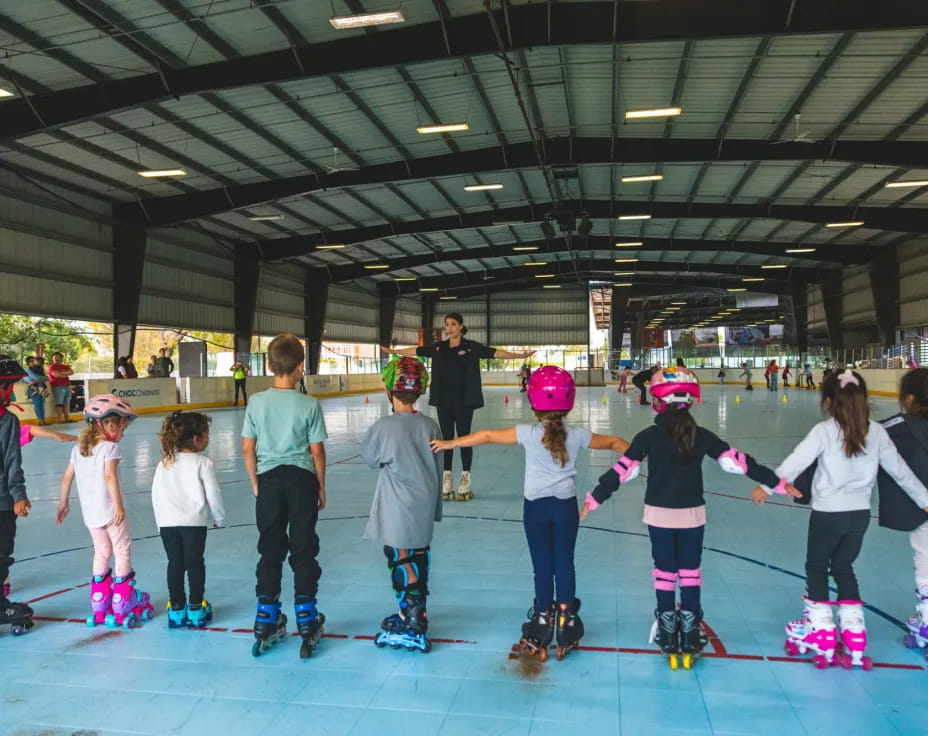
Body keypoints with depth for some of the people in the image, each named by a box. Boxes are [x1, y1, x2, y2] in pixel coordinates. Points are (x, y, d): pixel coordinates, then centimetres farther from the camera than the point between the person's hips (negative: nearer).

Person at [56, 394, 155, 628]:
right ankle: (123, 607, 6)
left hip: (90, 512, 7)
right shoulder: (110, 447, -13)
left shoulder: (78, 449, 9)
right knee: (122, 552, 3)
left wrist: (63, 504, 22)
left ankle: (99, 608, 22)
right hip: (109, 510, -7)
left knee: (101, 552, 18)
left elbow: (67, 477, 12)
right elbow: (109, 476, -24)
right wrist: (118, 504, -25)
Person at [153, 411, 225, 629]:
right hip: (194, 521, -4)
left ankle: (177, 609, 18)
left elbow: (156, 495, 11)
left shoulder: (164, 463, 7)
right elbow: (213, 495, -5)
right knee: (195, 563, 6)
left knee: (175, 564, 11)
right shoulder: (203, 463, -7)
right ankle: (196, 608, 14)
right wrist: (219, 517, 10)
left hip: (167, 522, 4)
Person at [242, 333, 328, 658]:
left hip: (269, 480, 2)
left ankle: (266, 622, 21)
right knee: (304, 550, 8)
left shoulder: (256, 402, -4)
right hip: (301, 480, -2)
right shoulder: (310, 405, -9)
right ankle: (306, 619, 17)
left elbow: (247, 450, 0)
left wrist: (256, 483, 13)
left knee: (269, 551, 12)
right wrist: (321, 487, 8)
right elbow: (317, 451, -5)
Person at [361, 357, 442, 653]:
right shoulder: (430, 426, -1)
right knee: (418, 564, 17)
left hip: (397, 516, -6)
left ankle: (413, 629, 7)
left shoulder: (383, 427, -17)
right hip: (424, 513, 6)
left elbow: (369, 458, 0)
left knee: (402, 565, 2)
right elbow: (437, 471, 7)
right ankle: (413, 615, 34)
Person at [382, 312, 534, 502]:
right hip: (444, 400, 3)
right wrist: (394, 351, 23)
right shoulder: (438, 347, 6)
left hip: (464, 400, -3)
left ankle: (466, 480, 12)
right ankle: (447, 480, 17)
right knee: (446, 437, 8)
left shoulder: (471, 346, -5)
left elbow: (495, 352, -13)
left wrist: (519, 356, -24)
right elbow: (416, 351, 16)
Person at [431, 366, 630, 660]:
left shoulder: (529, 434, -12)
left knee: (542, 566, 8)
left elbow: (488, 436, -9)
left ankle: (543, 623, 18)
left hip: (536, 506, -1)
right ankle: (566, 623, 20)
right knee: (565, 564, 11)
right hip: (565, 506, 1)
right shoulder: (577, 435, -6)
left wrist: (450, 443, 0)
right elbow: (614, 443, 7)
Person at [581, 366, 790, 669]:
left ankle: (667, 632, 15)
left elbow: (623, 470, -10)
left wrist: (595, 498, -3)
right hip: (692, 514, 1)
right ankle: (690, 632, 17)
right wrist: (776, 482, 6)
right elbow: (738, 461, -2)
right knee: (691, 571, 12)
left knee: (665, 571, 9)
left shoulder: (648, 436, -9)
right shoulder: (702, 436, -3)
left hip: (659, 514, -1)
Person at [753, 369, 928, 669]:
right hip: (860, 513, 4)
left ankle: (822, 635, 17)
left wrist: (766, 486, -17)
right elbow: (899, 469, 8)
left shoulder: (824, 431, -14)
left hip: (828, 512, -4)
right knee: (844, 568, 20)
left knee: (816, 568, 15)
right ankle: (854, 640, 20)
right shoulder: (877, 431, -1)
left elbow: (796, 462, -20)